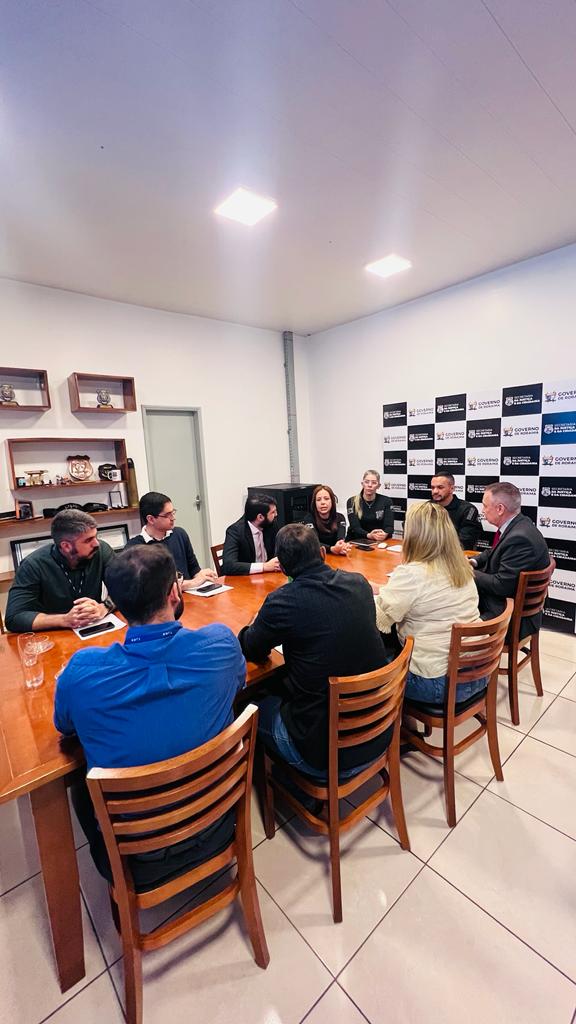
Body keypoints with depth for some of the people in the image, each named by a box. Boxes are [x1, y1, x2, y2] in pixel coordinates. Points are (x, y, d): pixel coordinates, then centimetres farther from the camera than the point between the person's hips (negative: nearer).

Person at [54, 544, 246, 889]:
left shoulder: (82, 670, -25)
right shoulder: (220, 642, -24)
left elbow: (65, 727, -1)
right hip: (215, 828, 1)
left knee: (81, 785, 26)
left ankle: (111, 873, 47)